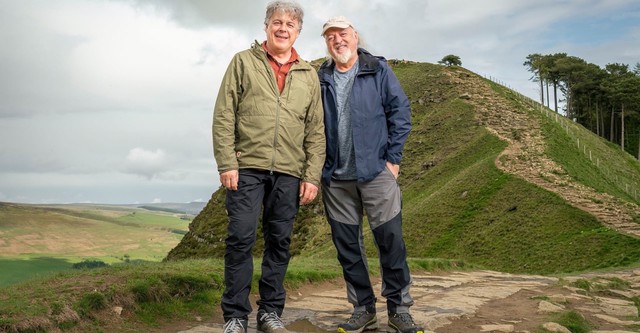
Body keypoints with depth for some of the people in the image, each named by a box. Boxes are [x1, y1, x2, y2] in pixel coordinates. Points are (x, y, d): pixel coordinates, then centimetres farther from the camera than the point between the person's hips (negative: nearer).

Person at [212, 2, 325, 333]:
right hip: (247, 167, -2)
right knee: (241, 238, -4)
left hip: (289, 173, 3)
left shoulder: (309, 75, 13)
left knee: (279, 242, 6)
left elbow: (316, 131, 10)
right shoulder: (243, 62, 6)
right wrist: (226, 163, -9)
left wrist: (312, 176, 2)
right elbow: (223, 116, 0)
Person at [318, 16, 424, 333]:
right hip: (335, 178, 3)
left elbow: (400, 112, -2)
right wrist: (318, 166, 5)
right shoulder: (320, 78, 10)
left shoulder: (378, 70, 2)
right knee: (347, 246, 7)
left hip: (376, 172, -3)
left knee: (391, 241, -2)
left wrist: (393, 158, -6)